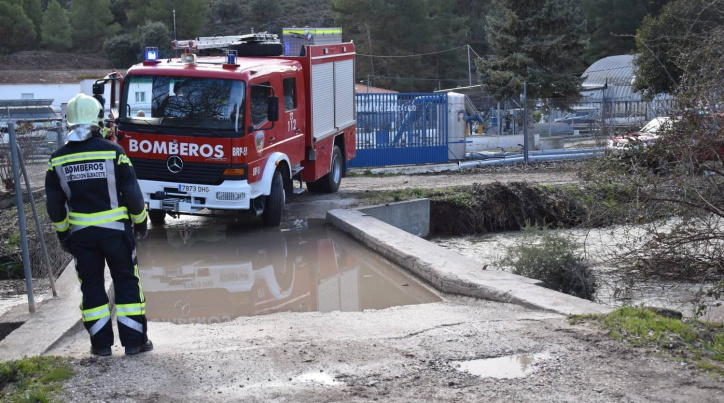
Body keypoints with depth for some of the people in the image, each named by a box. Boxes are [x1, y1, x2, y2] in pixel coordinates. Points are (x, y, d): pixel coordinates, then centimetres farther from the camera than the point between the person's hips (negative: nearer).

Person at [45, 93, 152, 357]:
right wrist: (140, 221, 8)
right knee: (126, 282, 7)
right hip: (115, 228, -2)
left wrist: (62, 233, 16)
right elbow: (132, 191, -7)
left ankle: (101, 343, 14)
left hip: (80, 233, 2)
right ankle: (134, 341, 7)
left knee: (91, 285, 12)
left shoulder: (58, 160, 0)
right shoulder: (113, 152, -9)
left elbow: (54, 204, 4)